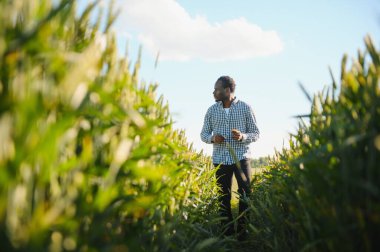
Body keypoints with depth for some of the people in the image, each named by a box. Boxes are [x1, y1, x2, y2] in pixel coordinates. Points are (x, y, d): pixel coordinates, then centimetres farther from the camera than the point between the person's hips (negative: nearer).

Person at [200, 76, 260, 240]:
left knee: (245, 194, -1)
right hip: (220, 159, 2)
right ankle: (227, 231, 16)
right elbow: (203, 134, 11)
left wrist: (243, 136, -19)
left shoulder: (245, 108, 0)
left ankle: (243, 230, 12)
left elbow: (256, 134, 2)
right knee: (223, 196, 6)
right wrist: (212, 138, -12)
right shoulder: (211, 110, 7)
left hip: (241, 158, -2)